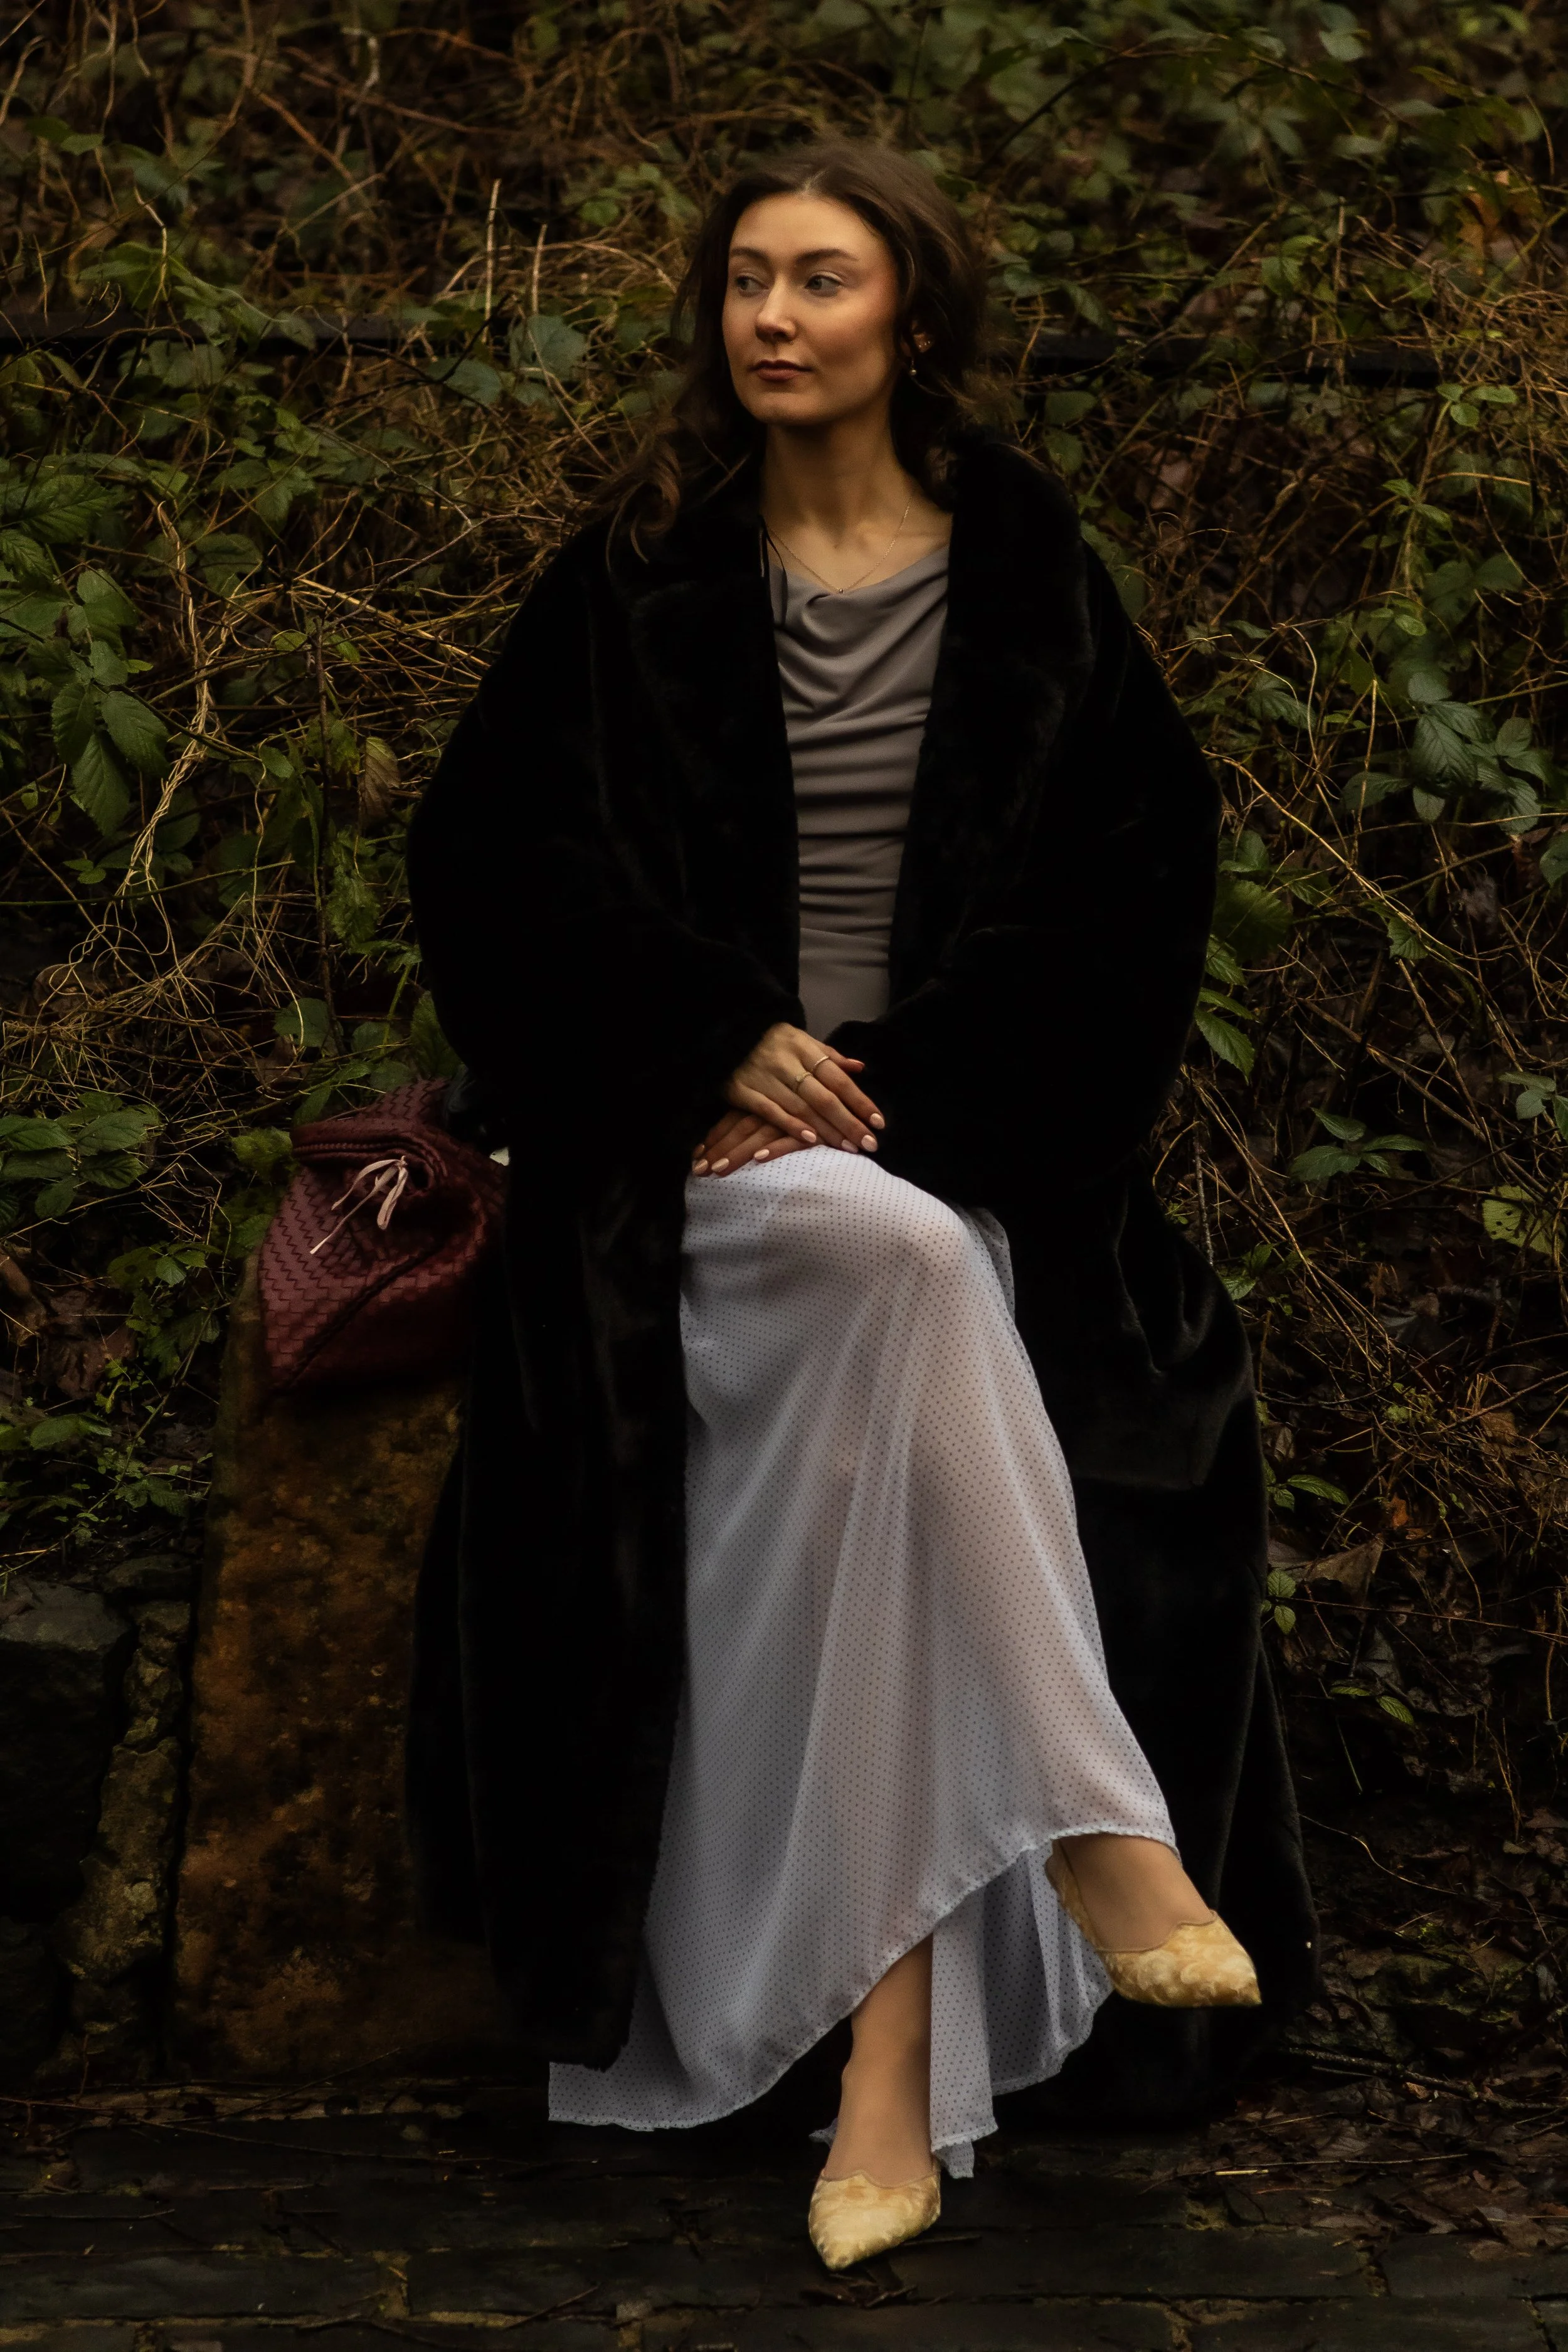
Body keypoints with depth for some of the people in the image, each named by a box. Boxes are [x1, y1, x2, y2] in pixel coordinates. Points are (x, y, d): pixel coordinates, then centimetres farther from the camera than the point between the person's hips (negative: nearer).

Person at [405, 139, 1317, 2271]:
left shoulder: (1026, 572, 4)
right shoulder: (646, 572, 3)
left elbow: (1147, 856, 5)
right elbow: (489, 852, 4)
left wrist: (912, 1085, -5)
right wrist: (722, 1037, -8)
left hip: (962, 1132, 1)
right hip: (715, 1135, -1)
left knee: (886, 1436, -29)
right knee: (902, 1258, -36)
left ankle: (894, 2068, -30)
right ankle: (1095, 1825, -32)